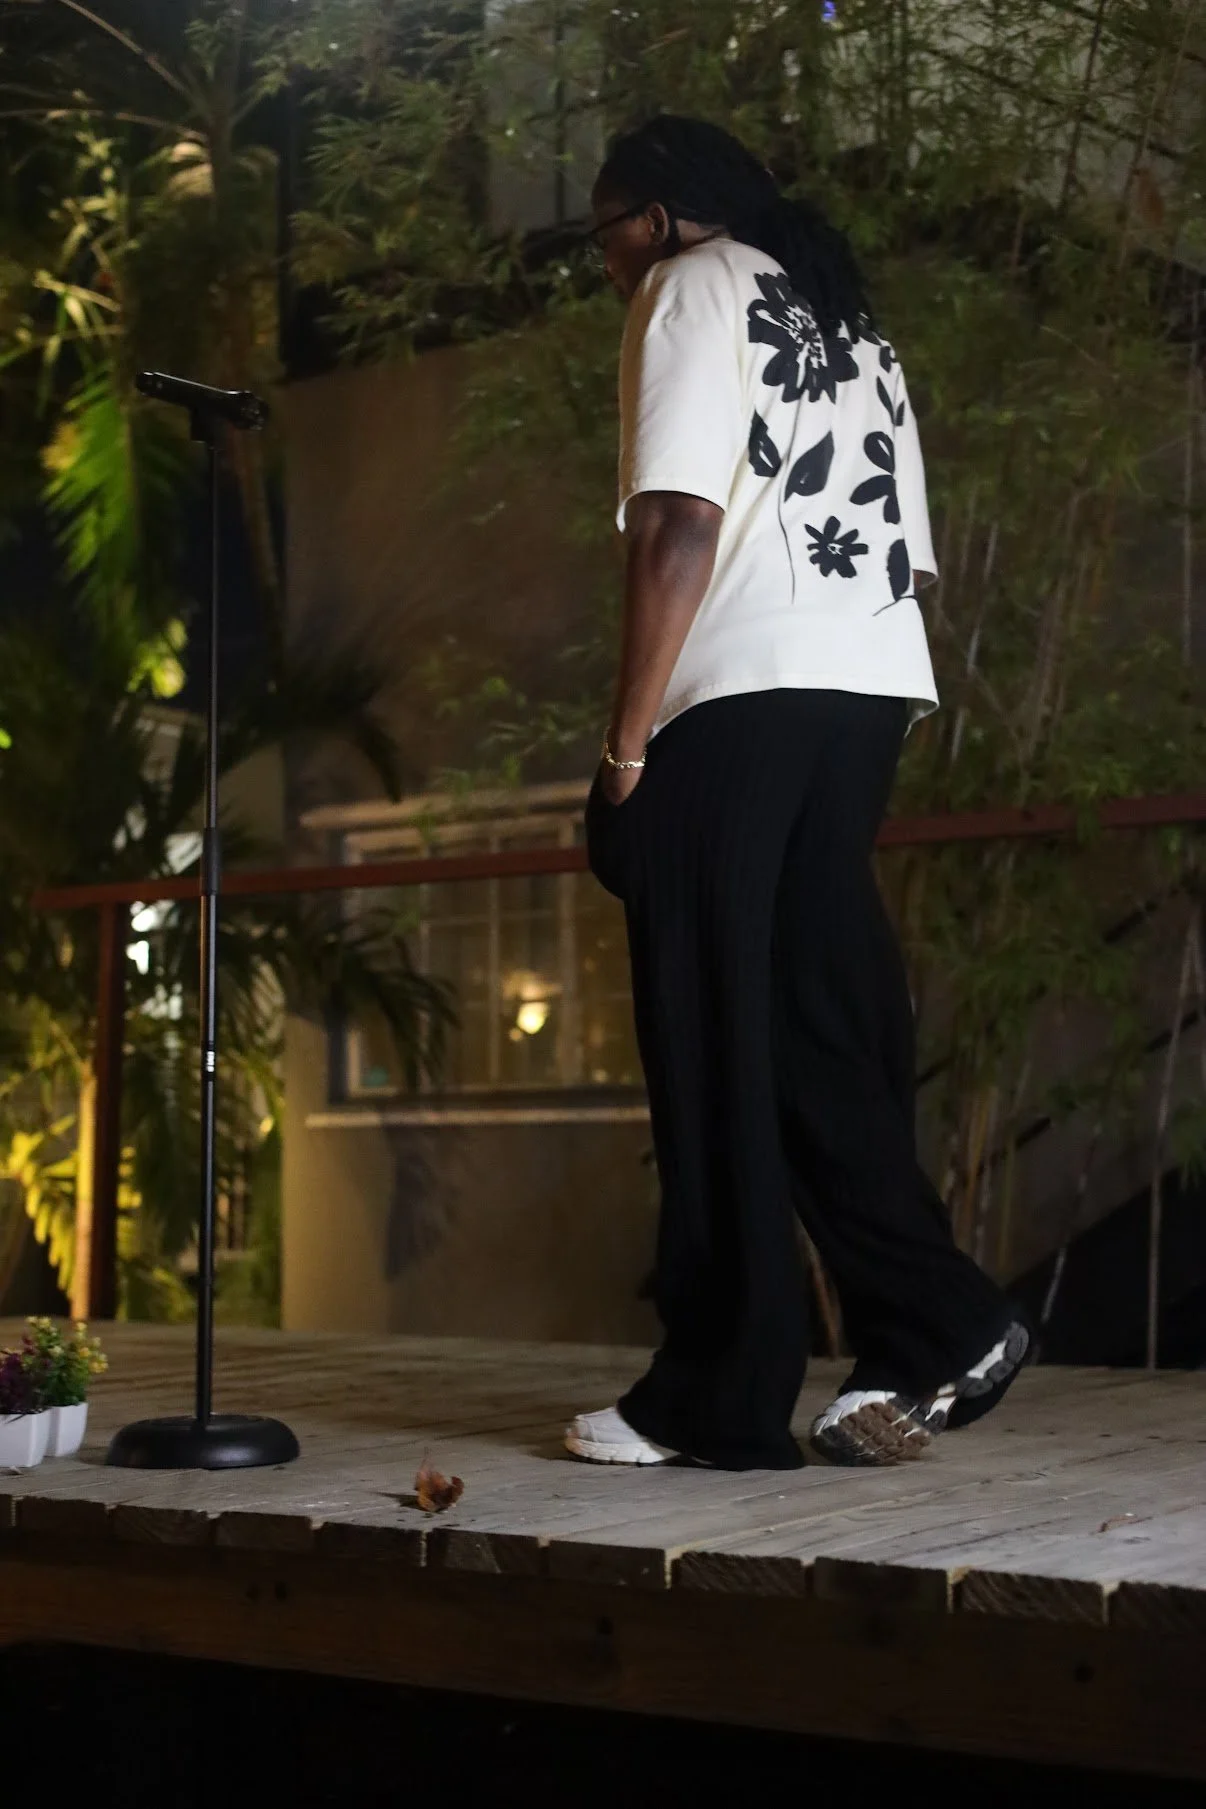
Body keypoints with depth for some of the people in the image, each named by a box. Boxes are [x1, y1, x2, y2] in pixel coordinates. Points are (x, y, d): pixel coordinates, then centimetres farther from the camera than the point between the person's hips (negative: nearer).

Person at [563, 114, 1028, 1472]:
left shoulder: (694, 289, 4)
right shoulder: (845, 316, 28)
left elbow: (679, 527, -9)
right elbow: (908, 548, 20)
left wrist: (625, 741, -9)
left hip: (743, 692, -8)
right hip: (874, 688, 8)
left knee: (714, 1049, -3)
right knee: (826, 1035, 9)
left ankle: (722, 1399, 0)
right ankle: (934, 1329, 5)